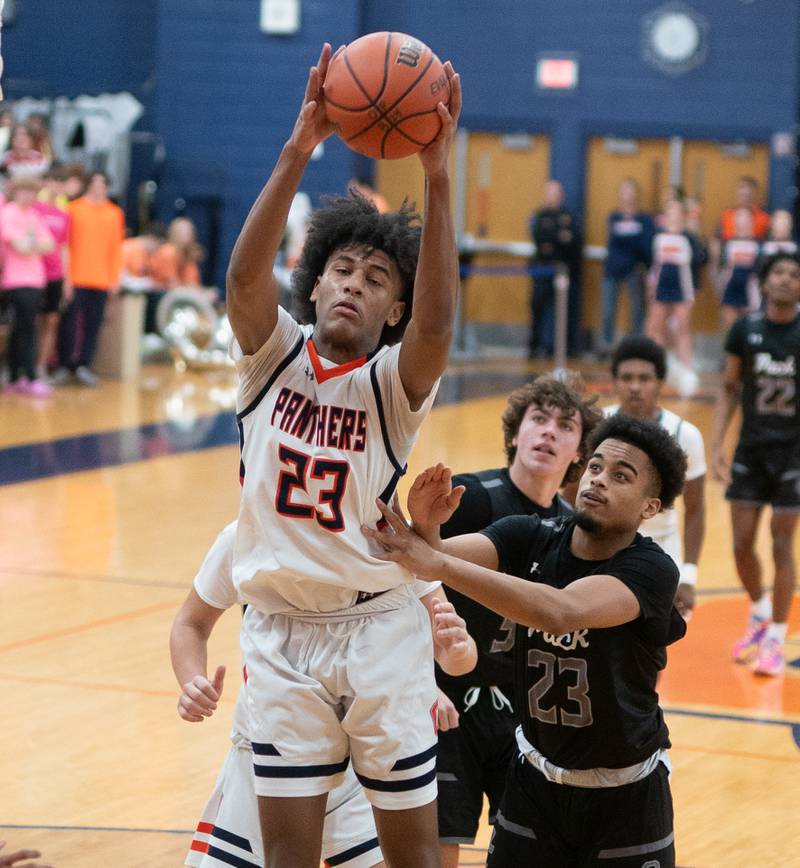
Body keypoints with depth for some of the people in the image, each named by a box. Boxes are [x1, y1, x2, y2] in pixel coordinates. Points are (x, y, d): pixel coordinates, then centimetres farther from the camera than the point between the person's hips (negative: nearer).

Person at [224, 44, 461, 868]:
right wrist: (298, 152, -31)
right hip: (279, 631, 1)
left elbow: (438, 319, -25)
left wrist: (437, 178, -35)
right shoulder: (274, 354, 1)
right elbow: (245, 274, -19)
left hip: (378, 626, -1)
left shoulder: (394, 381, -4)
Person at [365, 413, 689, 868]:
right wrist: (425, 532, -48)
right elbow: (433, 558, -24)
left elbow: (560, 611, -40)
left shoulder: (652, 570, -22)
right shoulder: (532, 537, -9)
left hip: (625, 793, -3)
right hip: (537, 778, 3)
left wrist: (440, 564, -48)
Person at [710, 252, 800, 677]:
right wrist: (717, 445, -3)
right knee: (742, 544, 4)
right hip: (750, 450, 2)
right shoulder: (745, 330, -4)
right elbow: (729, 389, 4)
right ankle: (760, 615, 31)